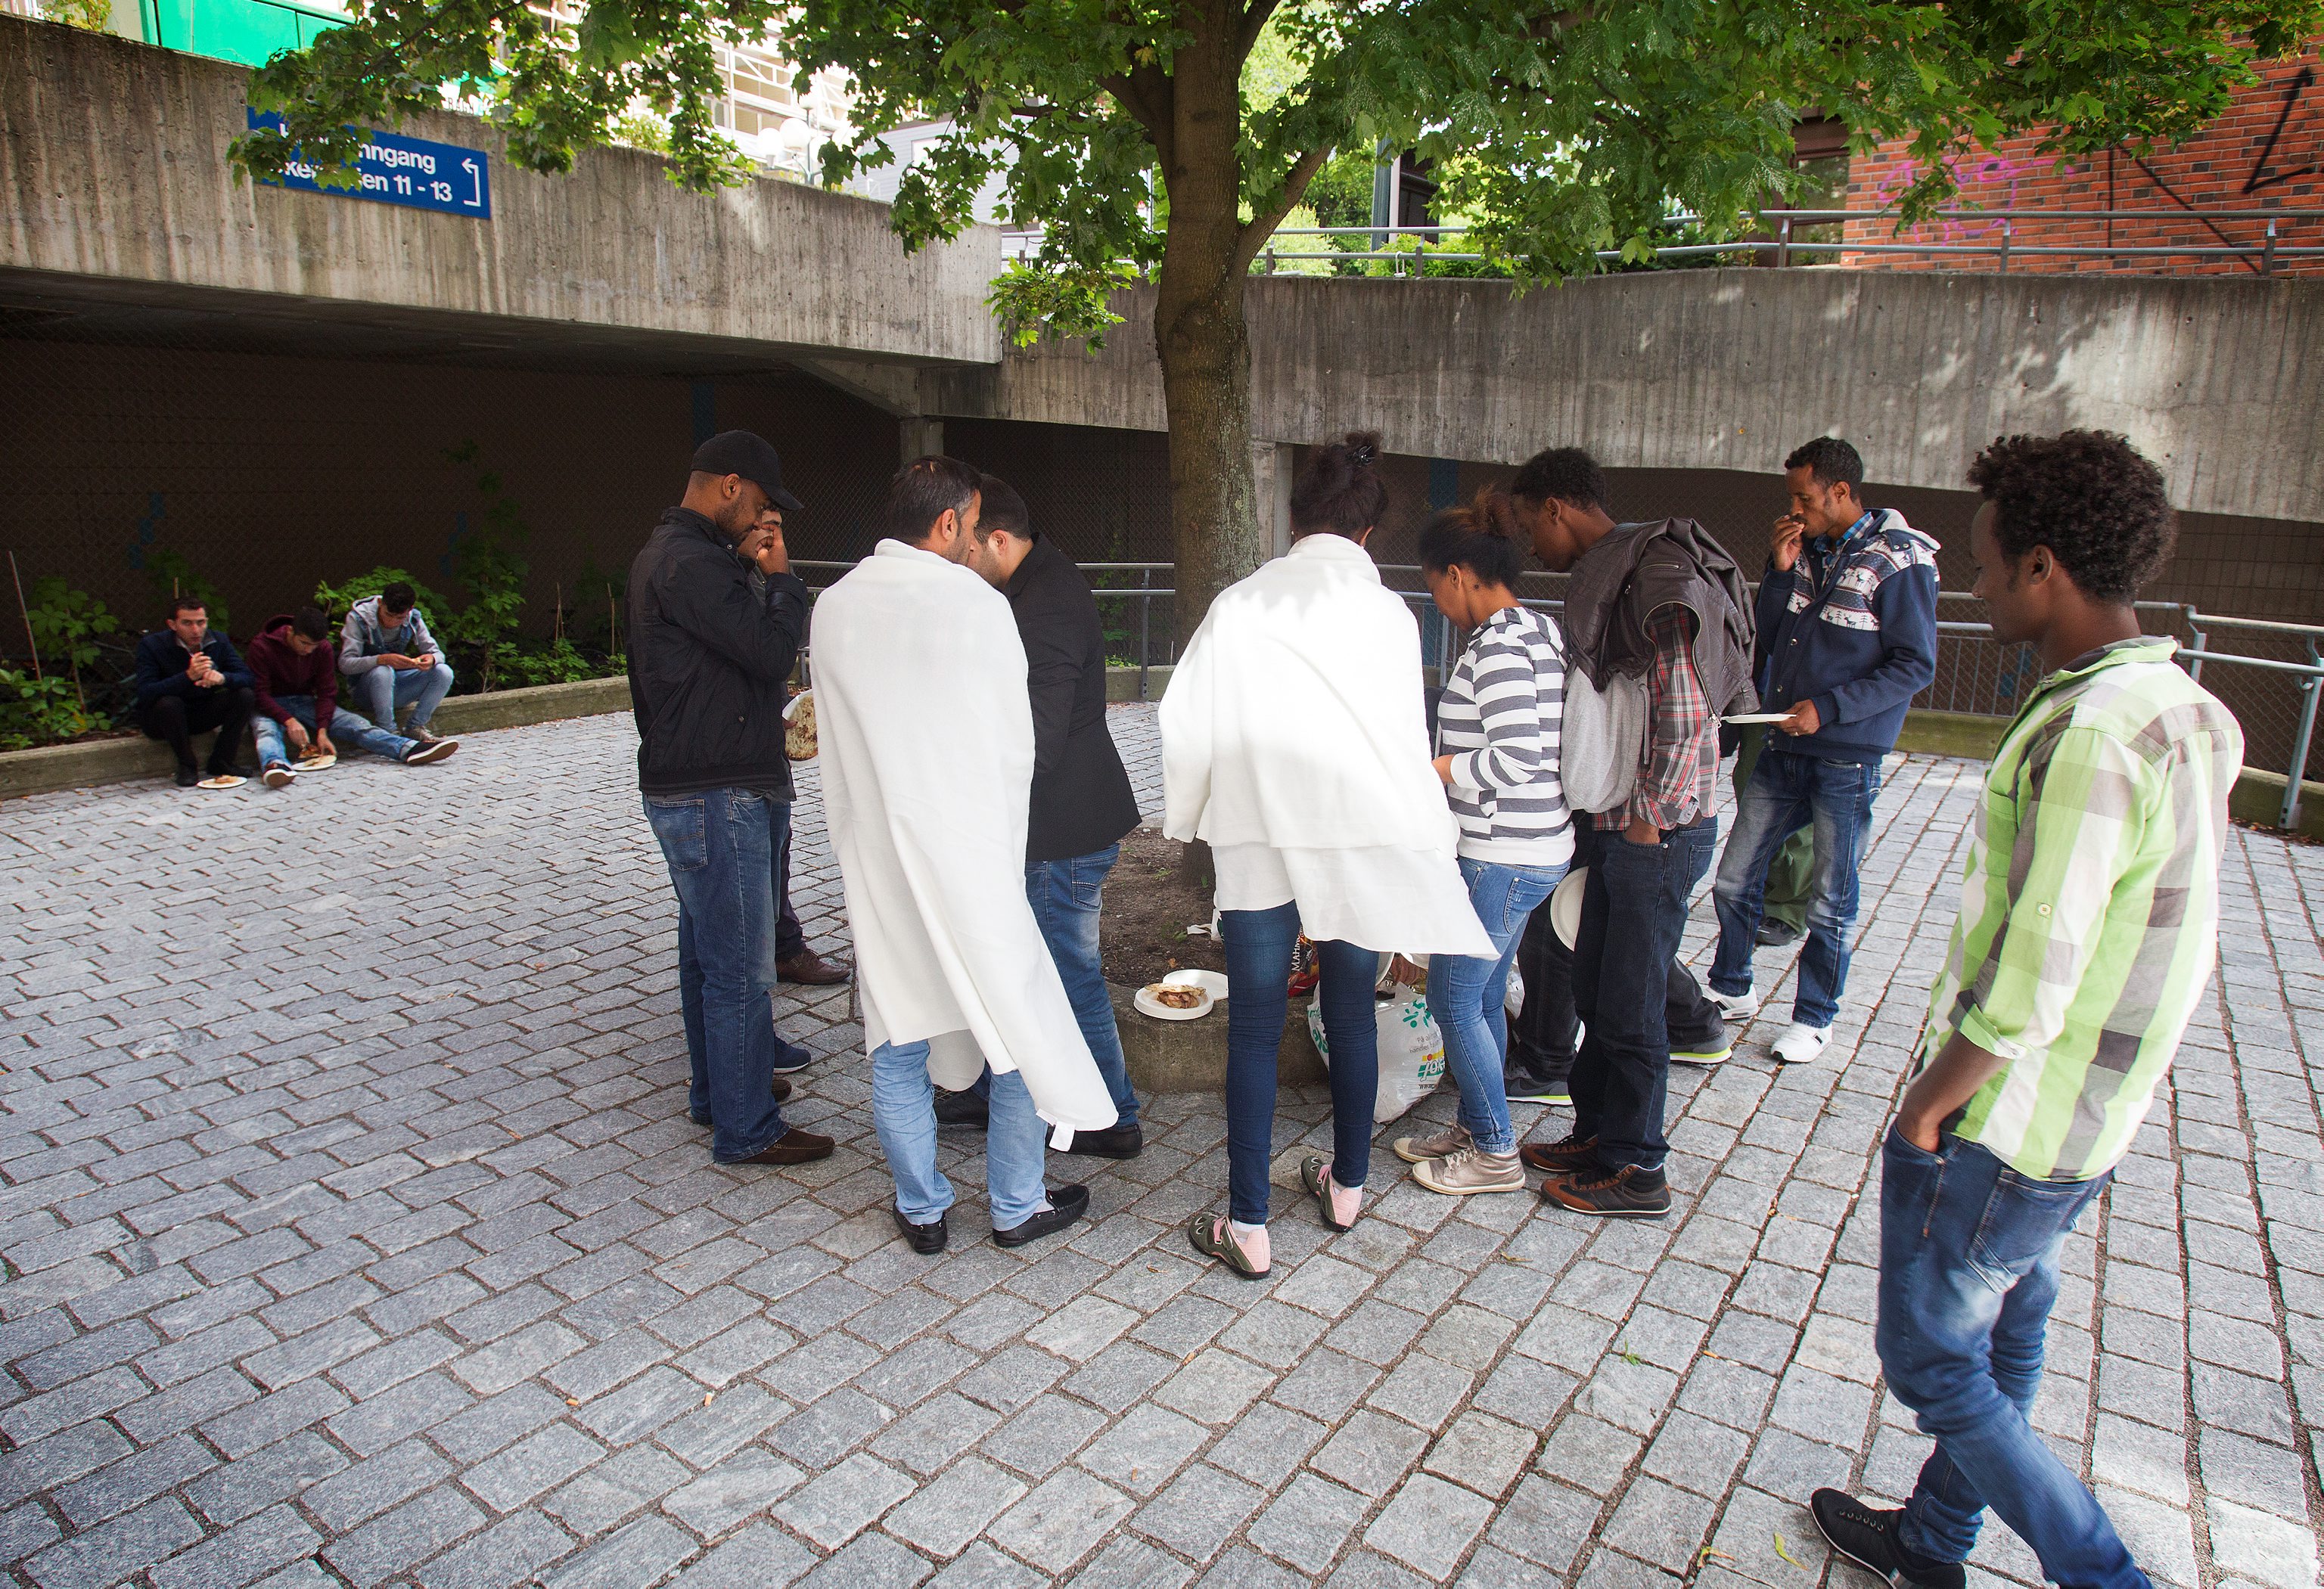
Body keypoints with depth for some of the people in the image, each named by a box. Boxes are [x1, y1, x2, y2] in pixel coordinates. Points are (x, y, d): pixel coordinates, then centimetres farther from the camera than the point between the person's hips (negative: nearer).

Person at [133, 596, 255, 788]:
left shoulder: (219, 642, -4)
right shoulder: (151, 645, -16)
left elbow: (248, 679, -13)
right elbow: (145, 693, -29)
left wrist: (222, 678, -36)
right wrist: (188, 676, -42)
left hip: (202, 715, 4)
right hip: (158, 720, -4)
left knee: (245, 695, -20)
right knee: (169, 703, -37)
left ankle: (219, 766, -16)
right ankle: (186, 768, -17)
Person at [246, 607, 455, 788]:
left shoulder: (323, 648, -4)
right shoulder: (262, 647, -15)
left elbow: (326, 692, -3)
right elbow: (260, 693, -18)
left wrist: (322, 731, -16)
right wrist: (289, 721, -33)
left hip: (305, 702, 3)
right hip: (271, 706, -3)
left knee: (355, 723, -19)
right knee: (267, 729, -38)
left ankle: (410, 750, -39)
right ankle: (275, 765, -72)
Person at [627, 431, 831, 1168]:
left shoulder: (664, 553, 16)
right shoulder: (691, 562, -19)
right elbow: (773, 649, -23)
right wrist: (782, 577, -10)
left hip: (687, 786, 11)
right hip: (715, 795, -11)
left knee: (707, 948, 20)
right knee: (741, 964, -3)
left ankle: (717, 1088, 35)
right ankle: (747, 1129, 7)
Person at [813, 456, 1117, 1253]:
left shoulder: (833, 608, 1)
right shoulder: (975, 601, -10)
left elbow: (836, 743, 6)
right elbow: (1014, 745, -5)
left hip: (874, 859, 4)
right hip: (971, 855, -4)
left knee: (896, 1048, 14)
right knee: (1020, 1029, 13)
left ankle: (922, 1210, 26)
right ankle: (1018, 1206, 24)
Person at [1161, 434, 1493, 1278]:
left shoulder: (1240, 606, -5)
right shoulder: (1390, 614, -4)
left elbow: (1189, 723, -4)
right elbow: (1407, 733, 0)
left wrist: (1187, 815, 12)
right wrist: (1419, 819, 17)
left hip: (1260, 840, -1)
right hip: (1367, 838, 2)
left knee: (1254, 1028, 5)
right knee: (1351, 1012, 18)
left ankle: (1248, 1226, 11)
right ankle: (1347, 1185, 34)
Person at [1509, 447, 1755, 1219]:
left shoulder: (1655, 574, -17)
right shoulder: (1603, 577, 12)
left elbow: (1683, 706, -25)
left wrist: (1651, 813, -19)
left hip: (1657, 832, -9)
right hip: (1614, 824, 9)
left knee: (1629, 1006, 2)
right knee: (1596, 986, 18)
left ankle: (1636, 1172, 17)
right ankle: (1597, 1134, 33)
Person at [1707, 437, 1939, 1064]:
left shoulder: (1900, 563, -11)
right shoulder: (1808, 551, 7)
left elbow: (1915, 665, -13)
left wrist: (1828, 708, -20)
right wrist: (1780, 571, -5)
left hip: (1847, 760, -6)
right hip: (1784, 749, 6)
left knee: (1830, 902, 7)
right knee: (1734, 878, 11)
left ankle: (1814, 1018, 24)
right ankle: (1732, 989, 30)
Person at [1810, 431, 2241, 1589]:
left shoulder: (2089, 740, -28)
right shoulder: (2184, 711, 3)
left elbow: (2028, 993, -26)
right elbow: (2113, 939, 11)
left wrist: (1927, 1104, -12)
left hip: (2000, 1128, -9)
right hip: (2087, 1127, 9)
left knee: (1932, 1364, 10)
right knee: (2001, 1344, 22)